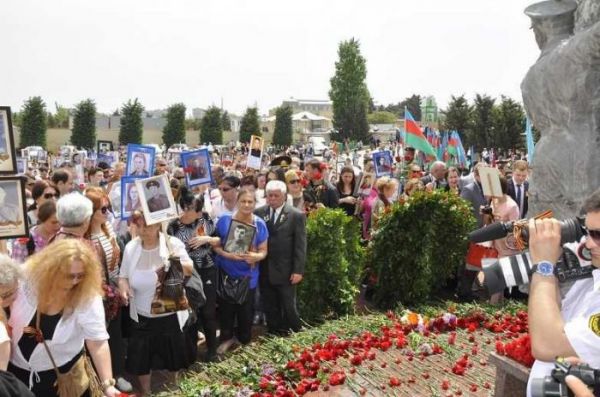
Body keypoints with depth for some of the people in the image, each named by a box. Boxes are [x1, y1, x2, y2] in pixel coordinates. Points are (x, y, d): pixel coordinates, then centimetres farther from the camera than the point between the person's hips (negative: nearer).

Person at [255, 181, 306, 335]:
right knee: (270, 309, 13)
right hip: (264, 270, 3)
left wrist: (298, 270, -10)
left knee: (289, 307, 5)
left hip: (286, 271, -3)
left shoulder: (297, 215, -5)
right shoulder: (258, 213, 4)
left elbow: (300, 246, -6)